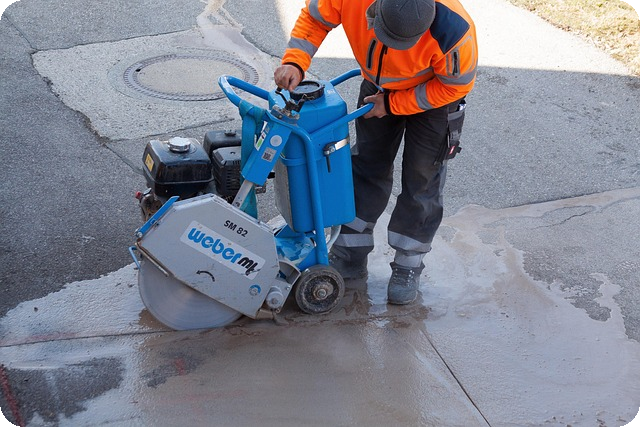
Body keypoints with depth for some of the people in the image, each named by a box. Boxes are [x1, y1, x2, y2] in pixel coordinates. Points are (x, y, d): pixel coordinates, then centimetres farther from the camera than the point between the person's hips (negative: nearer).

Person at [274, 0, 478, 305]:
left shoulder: (453, 30, -41)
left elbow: (456, 84, -23)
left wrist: (392, 105, -21)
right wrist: (295, 62, -31)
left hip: (433, 93, -3)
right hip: (379, 86, 4)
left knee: (421, 181, -1)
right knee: (366, 168, 10)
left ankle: (408, 267, 17)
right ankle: (350, 258, 24)